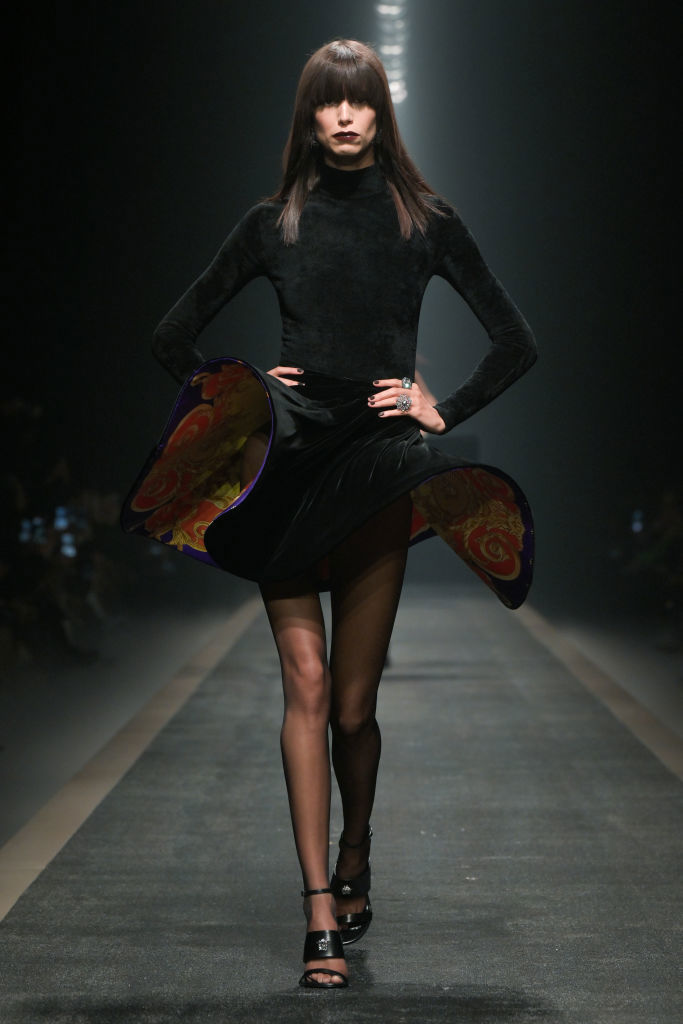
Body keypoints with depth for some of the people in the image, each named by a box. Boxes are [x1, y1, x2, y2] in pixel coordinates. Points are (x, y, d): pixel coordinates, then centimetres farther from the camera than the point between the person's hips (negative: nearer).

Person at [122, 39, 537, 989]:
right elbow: (175, 334, 14)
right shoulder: (273, 224, 9)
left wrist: (444, 410, 1)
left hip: (378, 471, 0)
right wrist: (237, 396, 3)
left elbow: (516, 342, 10)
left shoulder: (426, 222, 7)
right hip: (288, 459, 1)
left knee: (352, 705, 1)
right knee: (307, 683, -8)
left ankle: (355, 858, 31)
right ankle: (321, 918, -5)